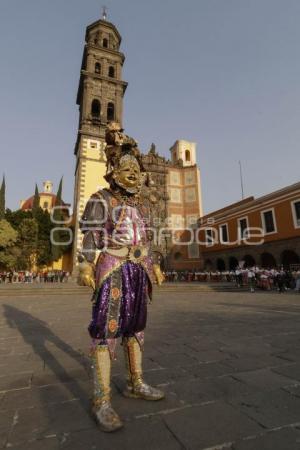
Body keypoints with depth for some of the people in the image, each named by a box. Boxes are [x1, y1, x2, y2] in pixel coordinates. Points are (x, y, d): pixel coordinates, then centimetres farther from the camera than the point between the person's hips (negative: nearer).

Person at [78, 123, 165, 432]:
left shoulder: (142, 204, 17)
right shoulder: (101, 200, -1)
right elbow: (91, 235, -8)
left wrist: (152, 265, 17)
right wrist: (86, 265, -18)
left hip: (138, 269, 7)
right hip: (113, 268, -6)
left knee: (135, 326, 12)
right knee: (106, 329, -6)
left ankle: (135, 384, 26)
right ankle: (101, 400, 5)